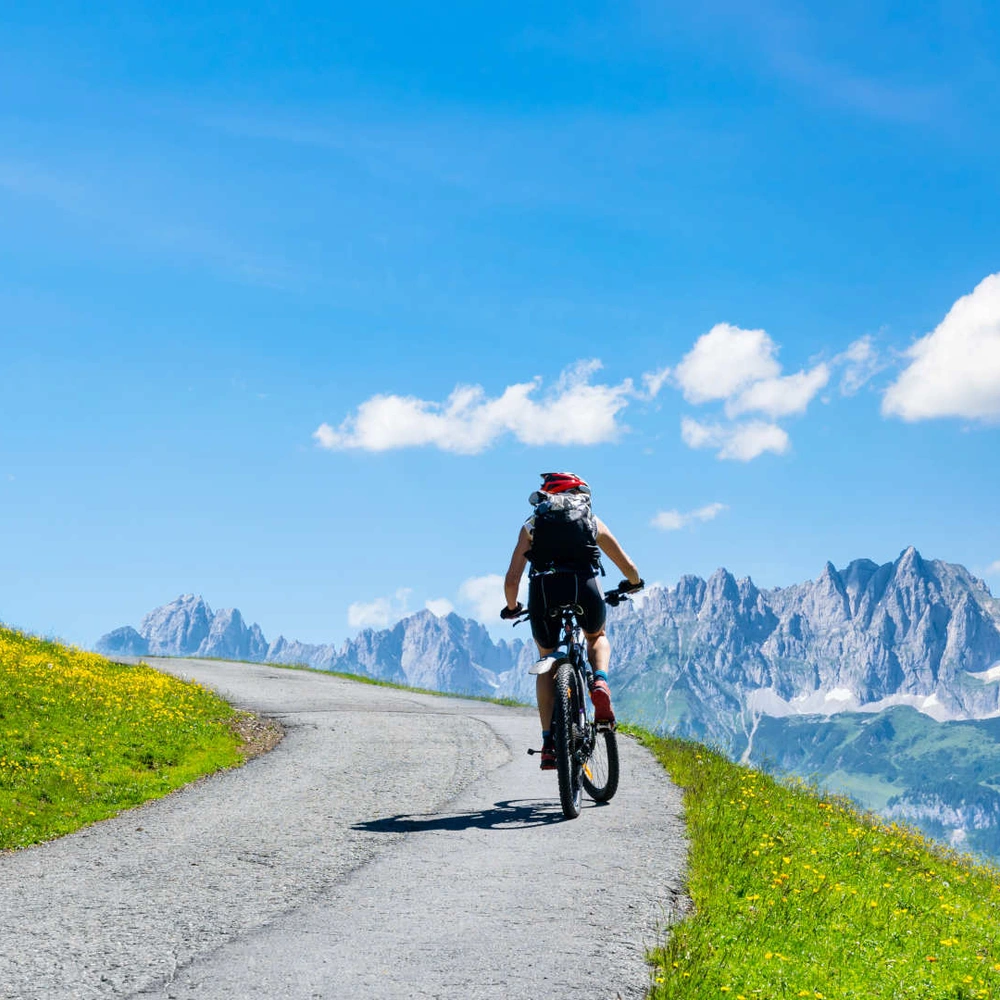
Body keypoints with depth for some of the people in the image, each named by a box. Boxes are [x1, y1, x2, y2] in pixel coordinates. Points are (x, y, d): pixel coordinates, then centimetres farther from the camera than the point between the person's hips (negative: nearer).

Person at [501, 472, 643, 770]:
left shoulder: (532, 524, 25)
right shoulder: (592, 521, 25)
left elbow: (511, 579, 16)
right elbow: (629, 568, 28)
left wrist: (512, 608, 36)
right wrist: (633, 584, 51)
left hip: (543, 590, 0)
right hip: (584, 588, 0)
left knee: (547, 662, 24)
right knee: (597, 637, 34)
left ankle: (549, 744, 12)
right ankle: (600, 684, 1)